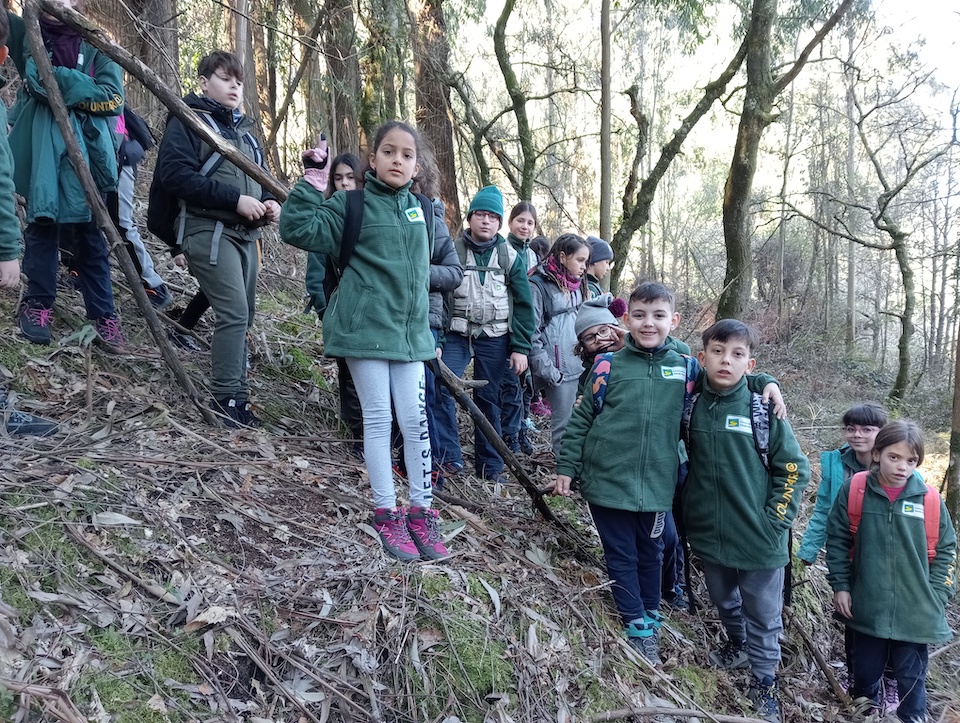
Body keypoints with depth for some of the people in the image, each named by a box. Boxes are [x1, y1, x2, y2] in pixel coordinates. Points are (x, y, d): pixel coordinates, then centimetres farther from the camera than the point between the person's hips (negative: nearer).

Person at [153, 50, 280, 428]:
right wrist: (234, 199, -19)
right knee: (234, 313, -17)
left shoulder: (243, 129, 23)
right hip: (210, 231, -8)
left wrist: (270, 201, 4)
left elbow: (259, 177, 29)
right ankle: (228, 399, -9)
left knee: (241, 316, 9)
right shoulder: (188, 121, -1)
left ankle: (235, 395, 18)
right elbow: (175, 174, -13)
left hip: (246, 234, 8)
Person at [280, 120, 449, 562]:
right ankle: (387, 516, 14)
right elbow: (296, 227, -11)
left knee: (415, 420, 4)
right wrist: (313, 180, -15)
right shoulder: (352, 206, -2)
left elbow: (445, 265, 25)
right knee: (378, 418, 2)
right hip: (365, 328, -4)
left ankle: (421, 514, 15)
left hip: (410, 331, 4)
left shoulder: (422, 210, 11)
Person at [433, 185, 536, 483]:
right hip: (457, 334, 0)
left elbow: (523, 305, 3)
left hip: (495, 339, 1)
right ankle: (449, 456, -8)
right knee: (441, 387, -18)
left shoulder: (510, 257, 3)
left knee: (488, 400, 6)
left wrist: (521, 348, -3)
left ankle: (490, 465, 17)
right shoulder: (453, 251, 0)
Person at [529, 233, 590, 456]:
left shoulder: (575, 285, 17)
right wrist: (547, 370, -16)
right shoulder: (538, 285, -7)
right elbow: (531, 333, -12)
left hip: (578, 365, 7)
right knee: (564, 425, -2)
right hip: (558, 369, -7)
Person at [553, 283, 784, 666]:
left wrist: (764, 382, 0)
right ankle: (638, 629, 21)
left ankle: (652, 619, 37)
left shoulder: (686, 367, 1)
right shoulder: (609, 367, -4)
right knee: (621, 557, 7)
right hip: (608, 482, -2)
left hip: (656, 486, 2)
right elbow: (580, 420, 2)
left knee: (650, 554, 18)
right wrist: (566, 468, 1)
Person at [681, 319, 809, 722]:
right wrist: (687, 513, 8)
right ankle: (737, 646, 51)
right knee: (724, 601, 24)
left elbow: (794, 469, -7)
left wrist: (775, 522, -11)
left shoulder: (764, 410, -12)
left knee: (763, 615, 11)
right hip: (708, 535, 4)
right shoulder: (691, 406, -3)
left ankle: (763, 682, 31)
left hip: (758, 539, -3)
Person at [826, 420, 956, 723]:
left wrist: (935, 598, -2)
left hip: (915, 613, -1)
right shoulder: (854, 491, -7)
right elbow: (837, 540, 1)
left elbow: (945, 552, 3)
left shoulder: (930, 500, -6)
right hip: (867, 607, 1)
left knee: (912, 679, 10)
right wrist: (840, 585, -1)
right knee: (865, 672, 18)